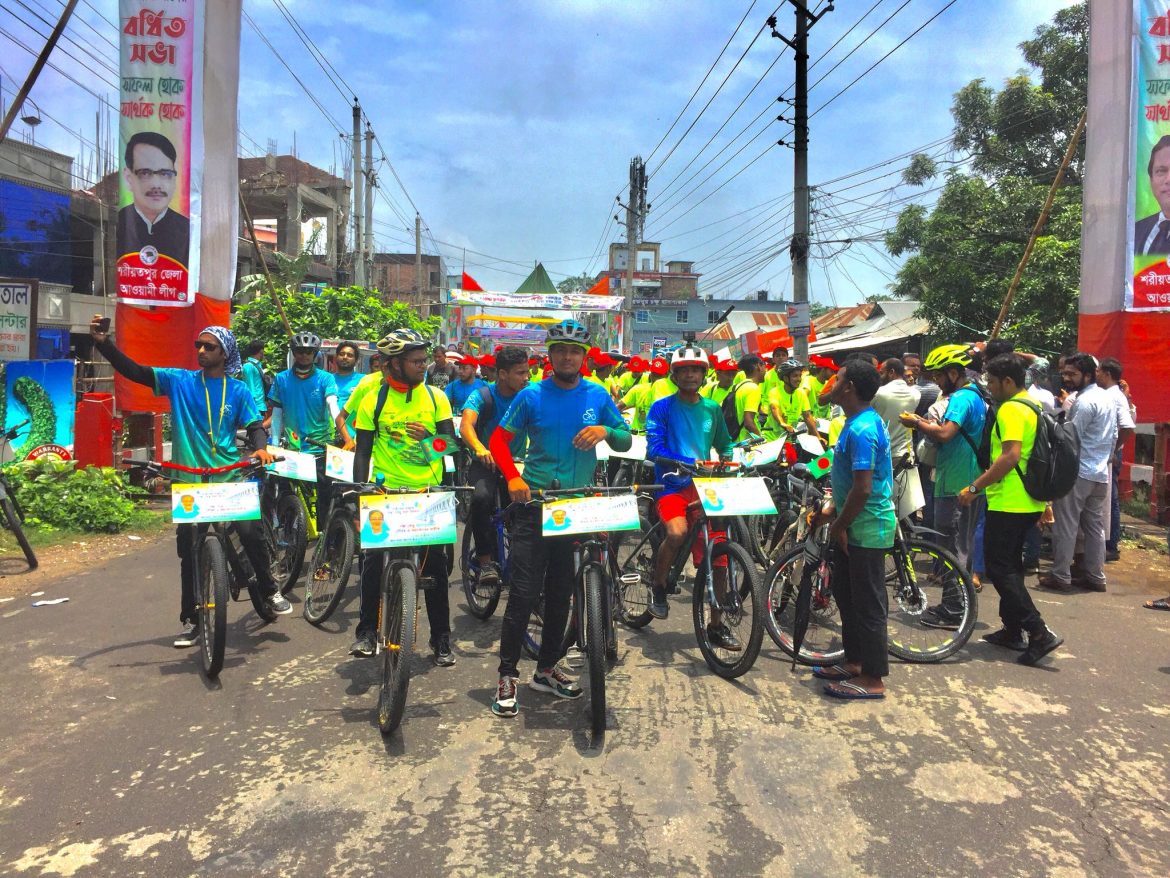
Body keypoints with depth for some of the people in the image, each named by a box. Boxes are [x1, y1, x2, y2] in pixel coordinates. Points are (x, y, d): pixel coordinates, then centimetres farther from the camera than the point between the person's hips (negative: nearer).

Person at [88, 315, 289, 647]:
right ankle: (190, 620, 18)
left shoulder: (237, 390, 4)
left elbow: (255, 425, 1)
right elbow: (134, 371, -3)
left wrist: (261, 448, -20)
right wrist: (103, 342, -16)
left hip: (230, 477, -1)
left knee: (250, 533, -13)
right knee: (189, 551, 5)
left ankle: (270, 591, 13)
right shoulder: (179, 381, 3)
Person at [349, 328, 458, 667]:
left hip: (428, 492, 1)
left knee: (435, 562, 2)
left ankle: (441, 638, 14)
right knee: (373, 558, -4)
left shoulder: (436, 397, 3)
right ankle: (367, 629, 16)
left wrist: (430, 435, -20)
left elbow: (451, 442, 0)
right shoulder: (373, 399, -1)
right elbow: (363, 450, 1)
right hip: (386, 491, -1)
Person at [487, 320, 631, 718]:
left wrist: (606, 431, -15)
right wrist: (512, 478, -17)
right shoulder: (532, 396, -3)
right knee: (524, 591, -7)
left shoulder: (598, 397, 4)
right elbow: (499, 439, -1)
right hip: (534, 502, -3)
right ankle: (508, 674, 5)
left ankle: (546, 670, 26)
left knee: (561, 592, 11)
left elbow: (626, 441, 7)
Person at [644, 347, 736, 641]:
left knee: (718, 555, -1)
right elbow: (654, 449, -11)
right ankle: (658, 586, -2)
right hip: (672, 485, -4)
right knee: (677, 532, -32)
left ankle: (716, 624, 17)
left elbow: (724, 445, 23)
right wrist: (689, 462, -23)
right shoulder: (662, 407, -1)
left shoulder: (712, 409, 12)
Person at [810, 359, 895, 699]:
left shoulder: (861, 430, -22)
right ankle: (855, 662, 32)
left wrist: (839, 525, -17)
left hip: (866, 528, -11)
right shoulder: (859, 422, 10)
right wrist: (831, 508, 17)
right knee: (846, 594, 19)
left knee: (867, 604, 0)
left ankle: (873, 679, 11)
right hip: (854, 525, 11)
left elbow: (863, 488, -26)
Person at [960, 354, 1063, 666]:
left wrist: (975, 487, -21)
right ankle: (1012, 630, 24)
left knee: (999, 568, -5)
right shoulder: (1033, 406, 14)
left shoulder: (1010, 409, -17)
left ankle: (1039, 632, -8)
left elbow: (1011, 456, -27)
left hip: (1008, 503, -10)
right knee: (1011, 565, 17)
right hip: (1029, 502, 10)